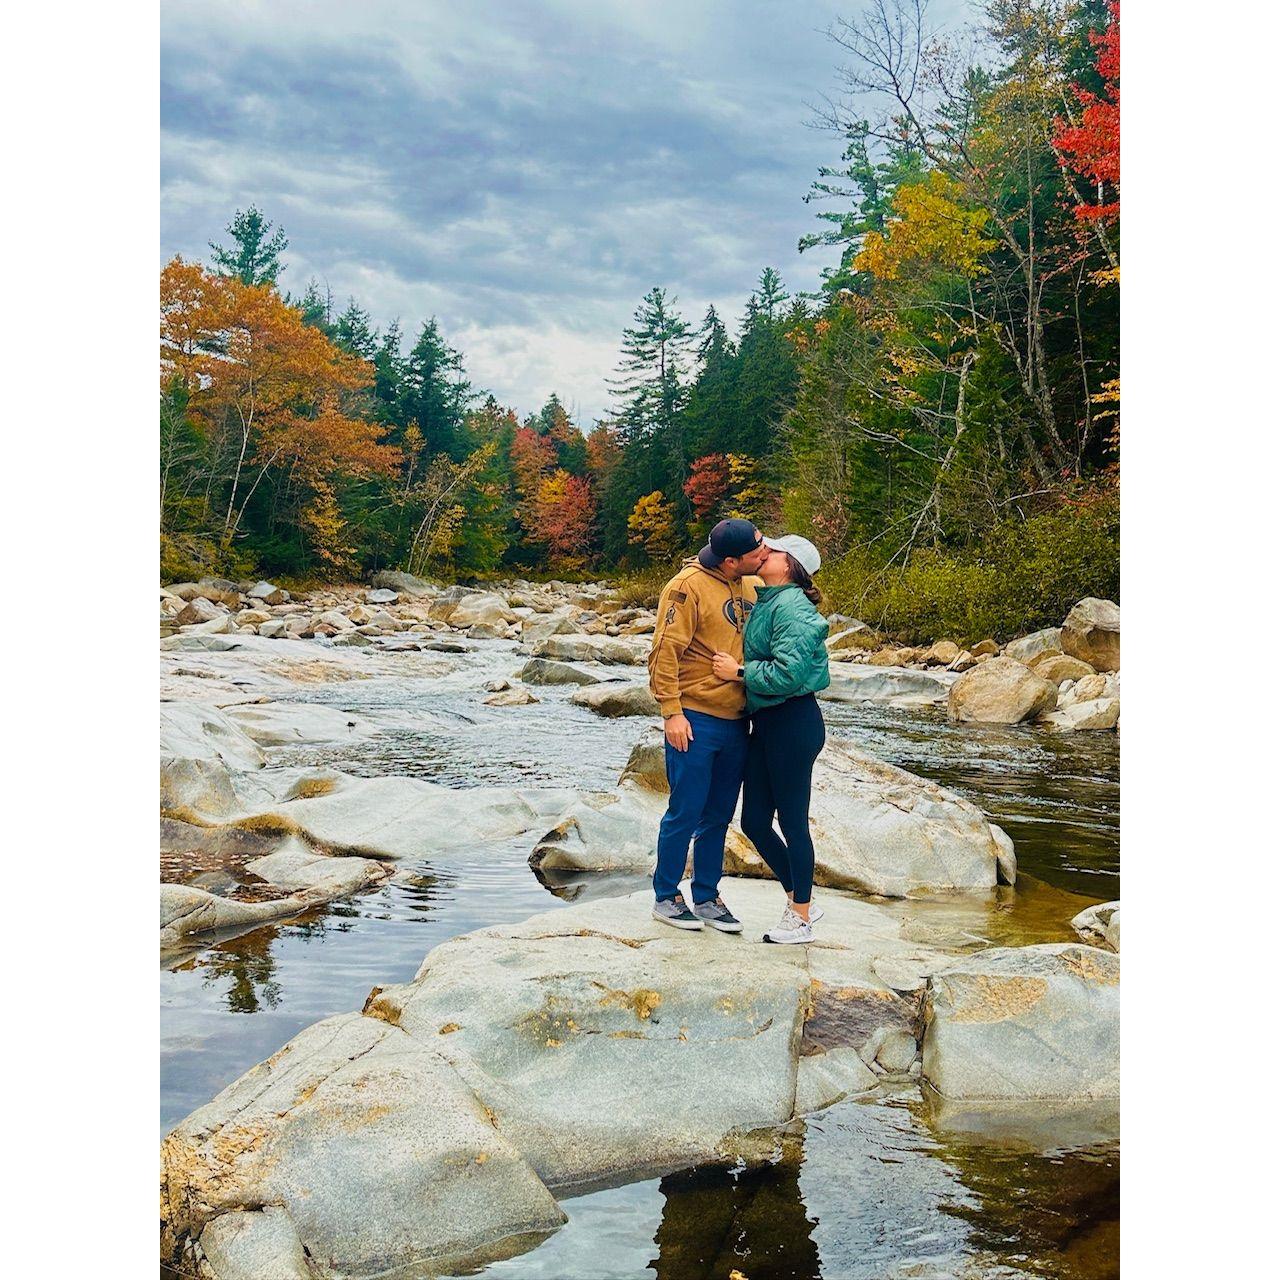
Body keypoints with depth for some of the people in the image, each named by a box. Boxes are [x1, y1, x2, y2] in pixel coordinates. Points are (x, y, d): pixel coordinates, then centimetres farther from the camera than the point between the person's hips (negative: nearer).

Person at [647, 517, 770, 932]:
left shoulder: (750, 586, 9)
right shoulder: (688, 586, -13)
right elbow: (665, 652, -15)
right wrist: (672, 712, -18)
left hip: (736, 722, 7)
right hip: (695, 721, -7)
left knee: (718, 817, 13)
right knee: (685, 814, 1)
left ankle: (707, 898, 25)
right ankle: (666, 897, 16)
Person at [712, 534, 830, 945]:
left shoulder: (792, 607, -15)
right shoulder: (763, 602, 13)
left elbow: (789, 672, -23)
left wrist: (739, 671, -13)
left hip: (793, 722, -9)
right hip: (764, 722, 9)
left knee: (792, 821, 2)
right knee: (754, 822, 12)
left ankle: (801, 919, 16)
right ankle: (800, 902, 28)